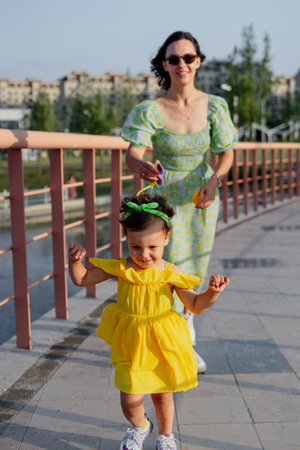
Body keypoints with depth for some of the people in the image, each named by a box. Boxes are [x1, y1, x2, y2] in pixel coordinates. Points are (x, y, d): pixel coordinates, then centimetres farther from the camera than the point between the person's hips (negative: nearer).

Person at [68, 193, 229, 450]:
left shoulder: (171, 273, -9)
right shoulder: (120, 269, -7)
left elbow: (196, 306, -3)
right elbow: (82, 279, 2)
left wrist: (213, 292, -21)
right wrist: (75, 260, -17)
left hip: (162, 343, 0)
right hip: (130, 344, 0)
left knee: (163, 395, 16)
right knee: (130, 399, -2)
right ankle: (140, 427, 35)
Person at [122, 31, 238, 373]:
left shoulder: (214, 106, -6)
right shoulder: (150, 110, -14)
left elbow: (226, 153, -5)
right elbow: (133, 155, -24)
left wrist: (214, 179, -25)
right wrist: (141, 166, -48)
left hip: (203, 198, 3)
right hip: (166, 198, -3)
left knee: (197, 268, 16)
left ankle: (184, 322, 43)